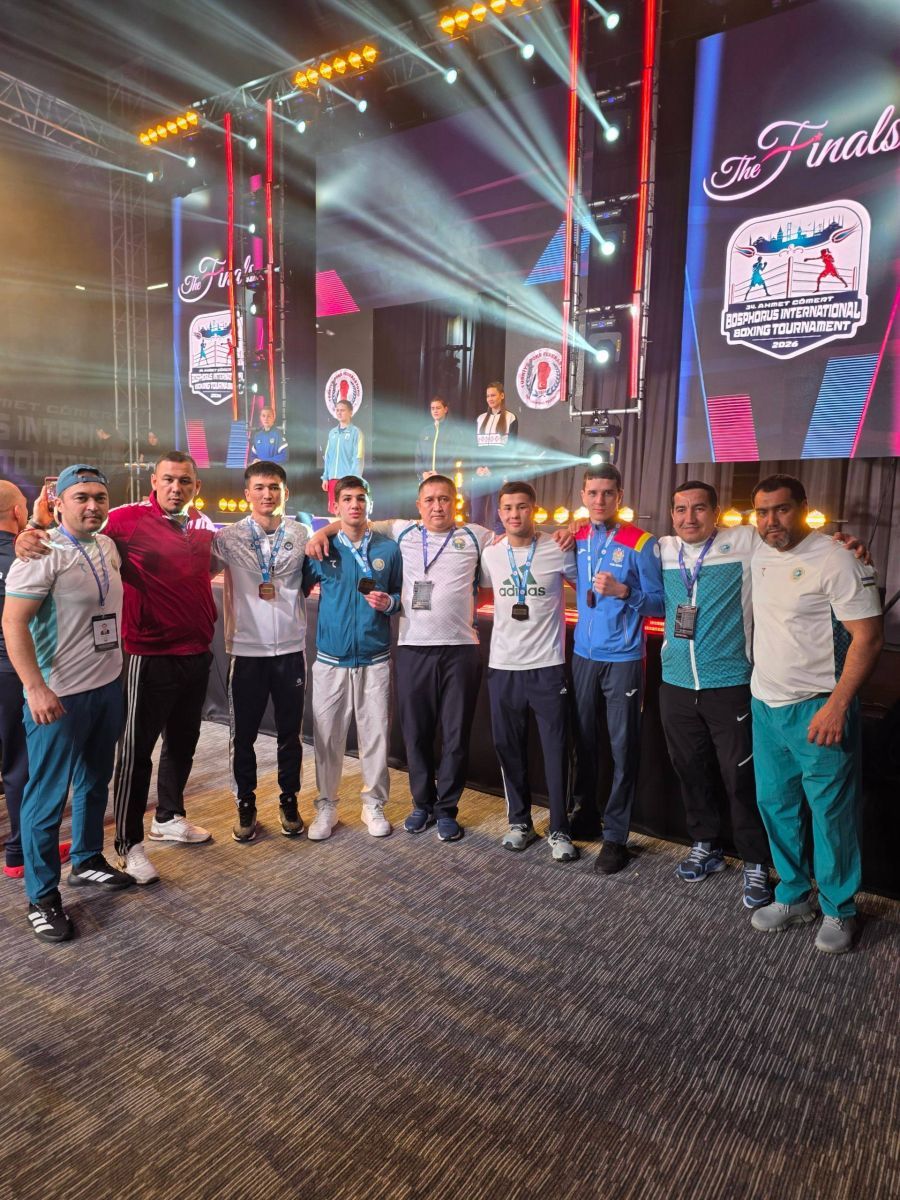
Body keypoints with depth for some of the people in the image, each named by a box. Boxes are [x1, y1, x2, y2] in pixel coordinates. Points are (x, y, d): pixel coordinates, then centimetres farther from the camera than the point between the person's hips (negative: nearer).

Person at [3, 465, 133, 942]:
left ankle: (87, 861, 37)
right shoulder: (43, 554, -16)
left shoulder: (107, 546, 7)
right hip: (59, 696, -7)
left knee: (95, 783, 19)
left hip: (107, 687, 7)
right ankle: (42, 897, 17)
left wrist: (117, 666, 21)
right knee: (48, 795, 3)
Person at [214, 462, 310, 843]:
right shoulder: (229, 537, -1)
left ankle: (289, 801, 29)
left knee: (290, 733, 12)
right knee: (243, 735, 9)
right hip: (246, 649, 0)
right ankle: (245, 806, 27)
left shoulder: (302, 535, 2)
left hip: (290, 648, 1)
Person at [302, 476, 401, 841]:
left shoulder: (388, 548, 3)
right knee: (326, 736, 6)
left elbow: (401, 593, 8)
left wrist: (389, 602, -10)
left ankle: (374, 804, 24)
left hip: (375, 659, 0)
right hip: (330, 659, 0)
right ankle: (326, 805, 23)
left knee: (375, 734, 7)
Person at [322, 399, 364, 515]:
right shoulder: (332, 432, 12)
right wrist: (325, 477, 11)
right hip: (333, 479, 6)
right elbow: (328, 457, 16)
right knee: (334, 511, 9)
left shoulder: (356, 432, -5)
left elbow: (358, 458, -9)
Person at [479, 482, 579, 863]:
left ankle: (559, 830, 15)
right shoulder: (490, 555, 4)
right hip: (502, 666, 3)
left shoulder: (558, 550, -5)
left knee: (556, 748, 1)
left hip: (547, 666, -3)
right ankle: (519, 821, 27)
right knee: (508, 746, 11)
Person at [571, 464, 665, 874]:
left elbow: (659, 603, -9)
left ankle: (615, 835, 13)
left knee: (623, 747, 1)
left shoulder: (641, 543, -8)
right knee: (583, 739, 14)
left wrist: (623, 591, -23)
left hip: (623, 659, -4)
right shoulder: (577, 540, 5)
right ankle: (583, 811, 34)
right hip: (584, 655, 4)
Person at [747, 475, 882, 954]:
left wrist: (837, 705, -22)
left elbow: (868, 637, -16)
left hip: (817, 711, -7)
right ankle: (793, 897, 32)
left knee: (831, 814, 4)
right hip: (765, 705, 7)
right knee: (775, 806, 15)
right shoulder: (759, 557, 7)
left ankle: (838, 911, 24)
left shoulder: (835, 560, -14)